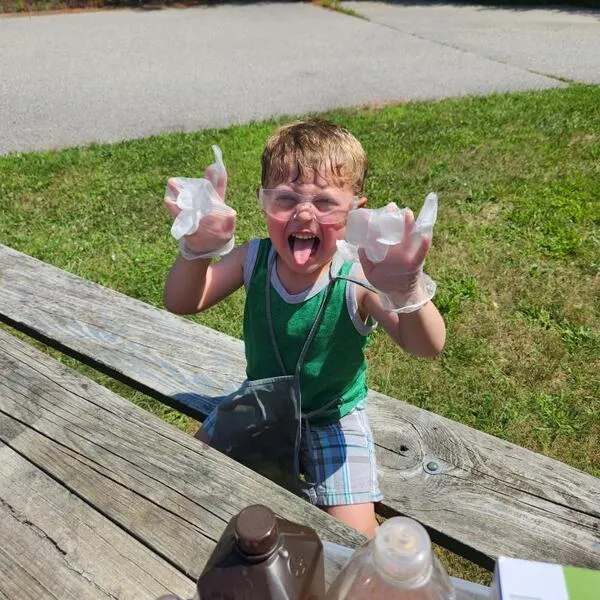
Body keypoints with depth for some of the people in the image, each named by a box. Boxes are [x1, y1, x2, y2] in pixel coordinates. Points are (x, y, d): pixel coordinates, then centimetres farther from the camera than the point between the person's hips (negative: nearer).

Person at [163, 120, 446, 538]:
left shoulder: (357, 278, -30)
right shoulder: (254, 260, -18)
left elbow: (427, 346, -42)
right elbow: (181, 303, -23)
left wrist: (404, 291, -65)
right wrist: (198, 250, -45)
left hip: (334, 417, -3)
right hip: (260, 404, 4)